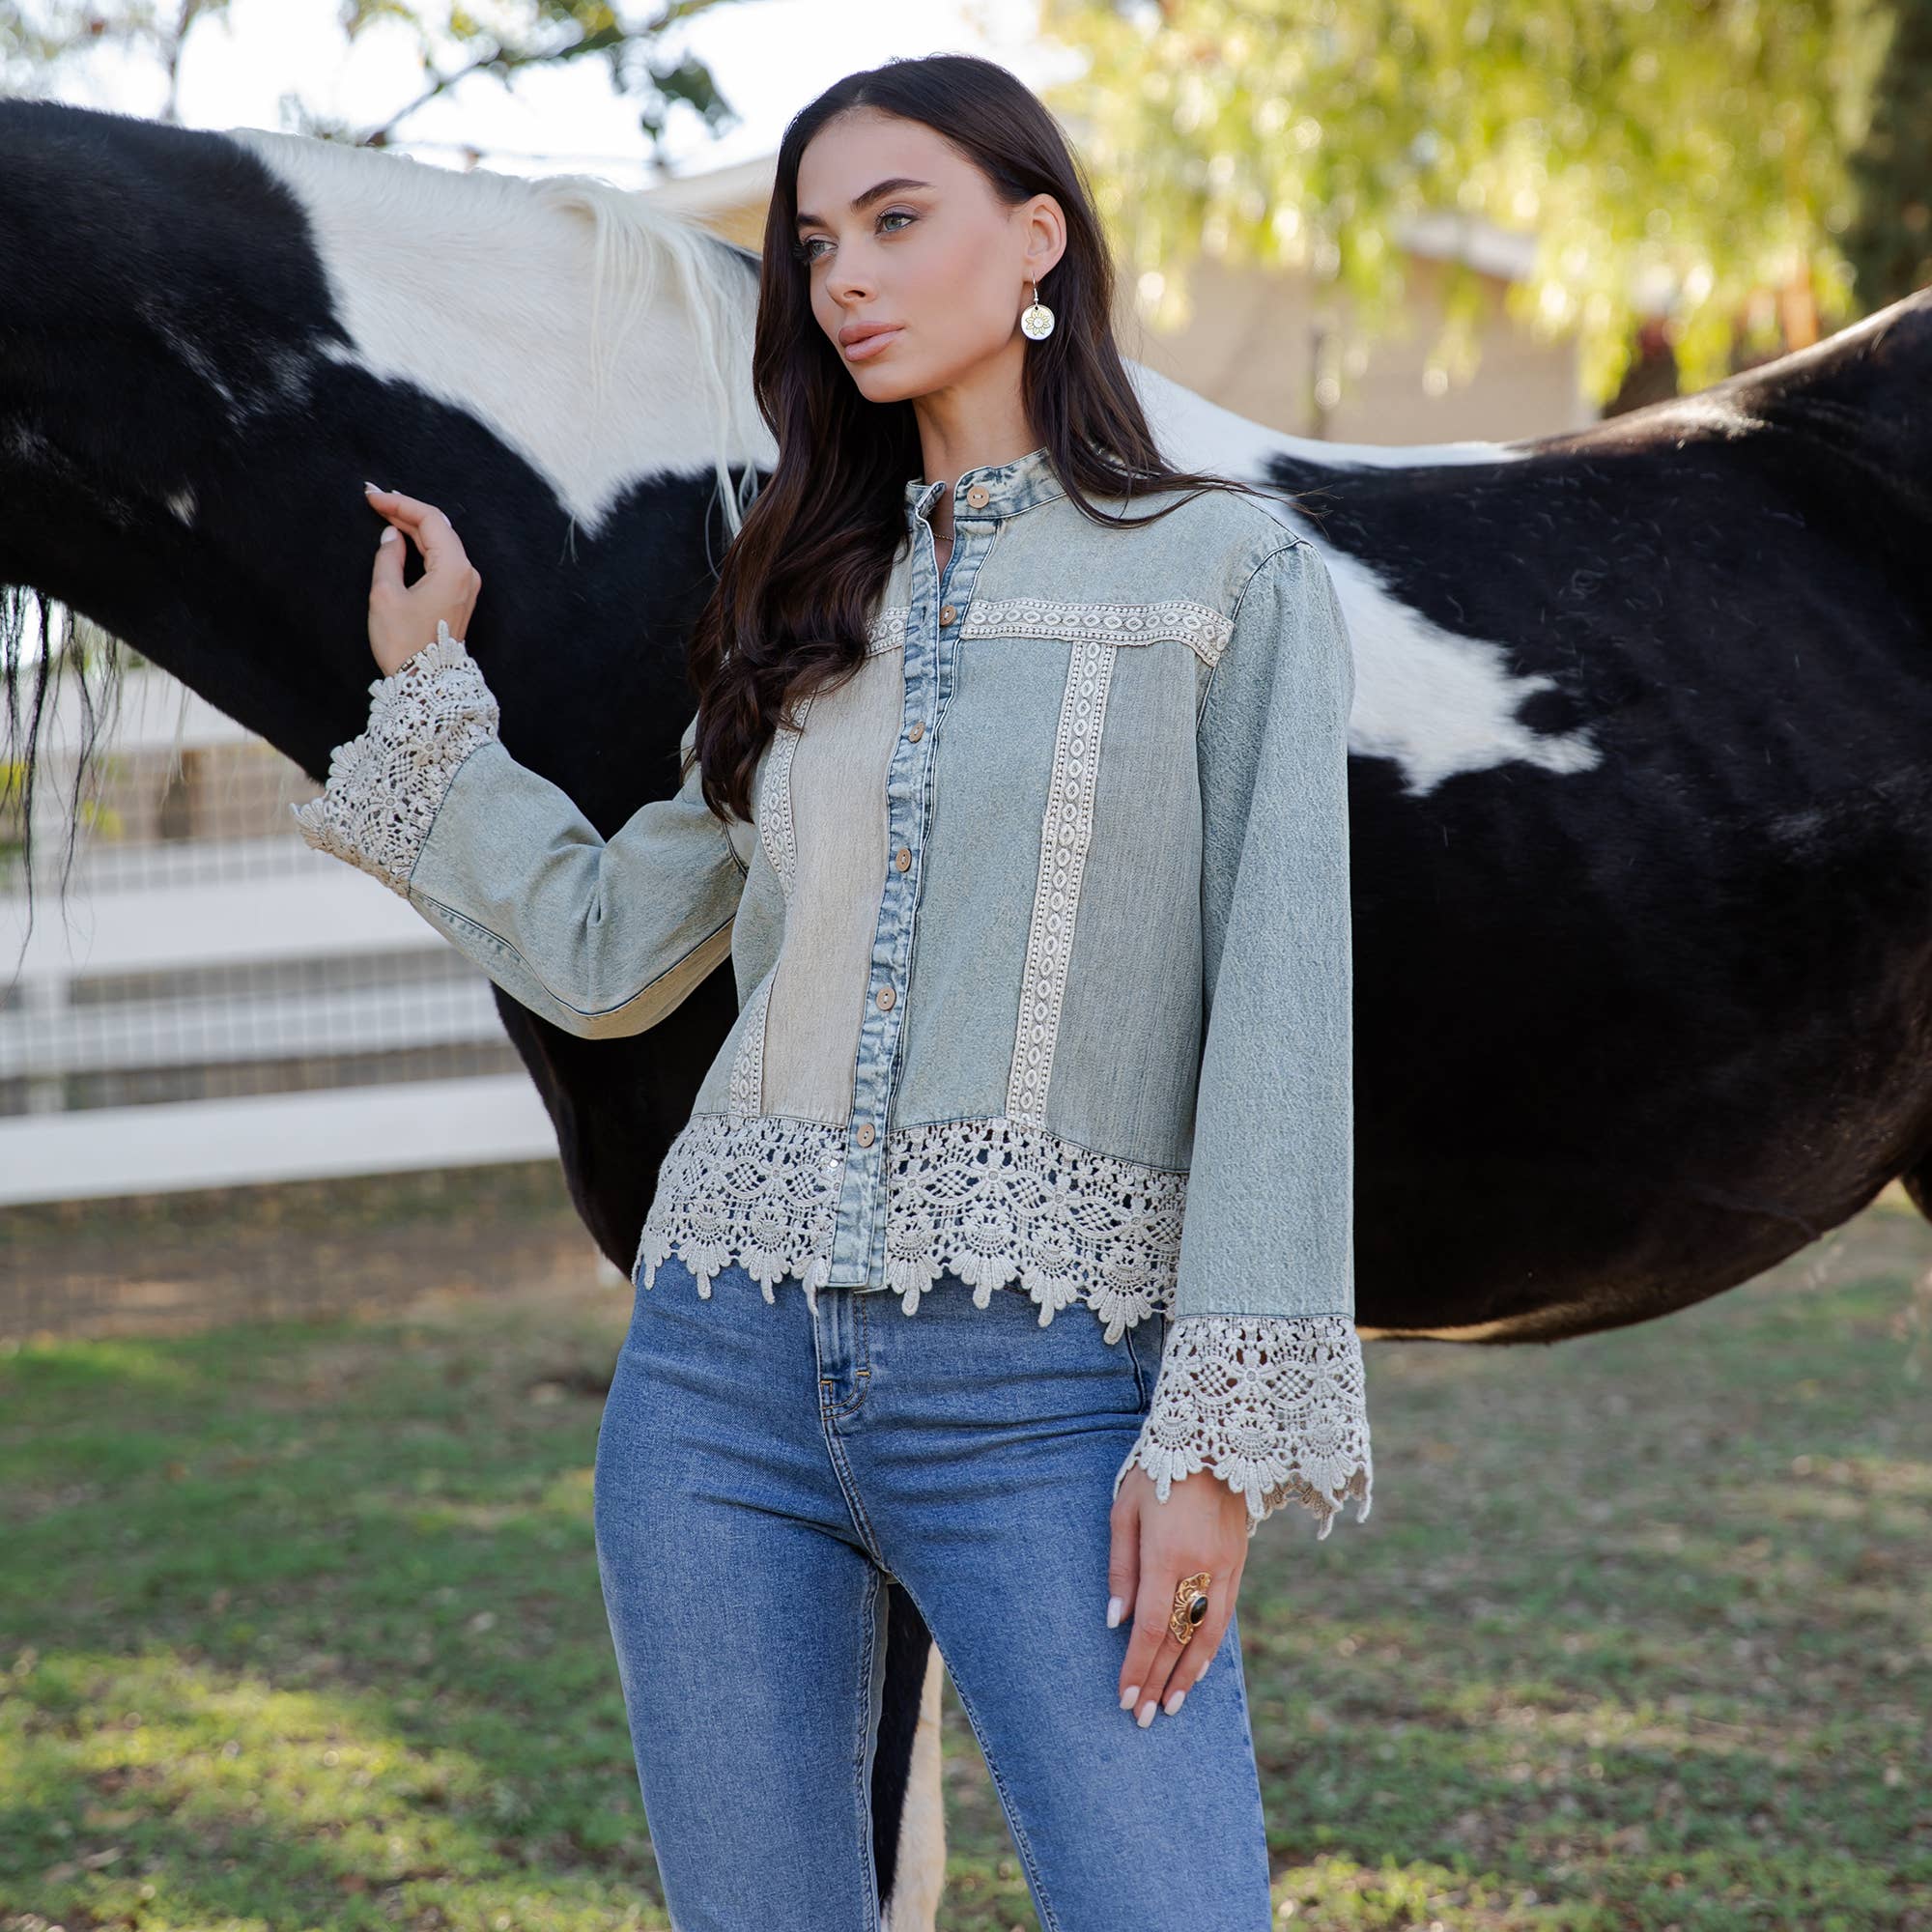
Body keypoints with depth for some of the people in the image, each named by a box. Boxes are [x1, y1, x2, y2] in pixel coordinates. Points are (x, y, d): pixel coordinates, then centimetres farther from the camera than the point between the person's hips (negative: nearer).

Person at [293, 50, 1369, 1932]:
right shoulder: (814, 605, 15)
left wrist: (1221, 1436, -13)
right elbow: (601, 953, 18)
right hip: (729, 1364, 5)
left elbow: (1277, 1025, -6)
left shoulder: (1233, 578, 0)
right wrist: (425, 692, 23)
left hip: (1046, 1396, -5)